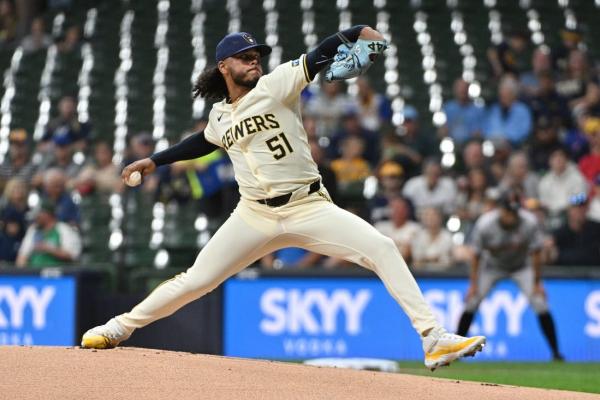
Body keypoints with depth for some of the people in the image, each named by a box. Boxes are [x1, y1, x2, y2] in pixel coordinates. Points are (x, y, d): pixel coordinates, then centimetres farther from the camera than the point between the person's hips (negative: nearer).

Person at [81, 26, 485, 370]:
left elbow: (323, 53, -14)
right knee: (195, 281, 2)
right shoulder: (220, 116, 11)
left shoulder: (277, 85, -2)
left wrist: (362, 33, -30)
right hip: (255, 216, 3)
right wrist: (155, 161, 35)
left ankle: (433, 339, -23)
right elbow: (203, 141, 34)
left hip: (309, 208, -3)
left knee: (381, 248, -21)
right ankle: (120, 328, 22)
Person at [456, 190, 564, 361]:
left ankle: (555, 351, -4)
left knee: (540, 304, -13)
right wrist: (473, 284, -14)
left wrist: (537, 283, -14)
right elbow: (476, 255, -16)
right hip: (492, 267, 0)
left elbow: (536, 253, -16)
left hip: (522, 266, 0)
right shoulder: (485, 225, -29)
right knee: (471, 303, -9)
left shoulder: (530, 222, -28)